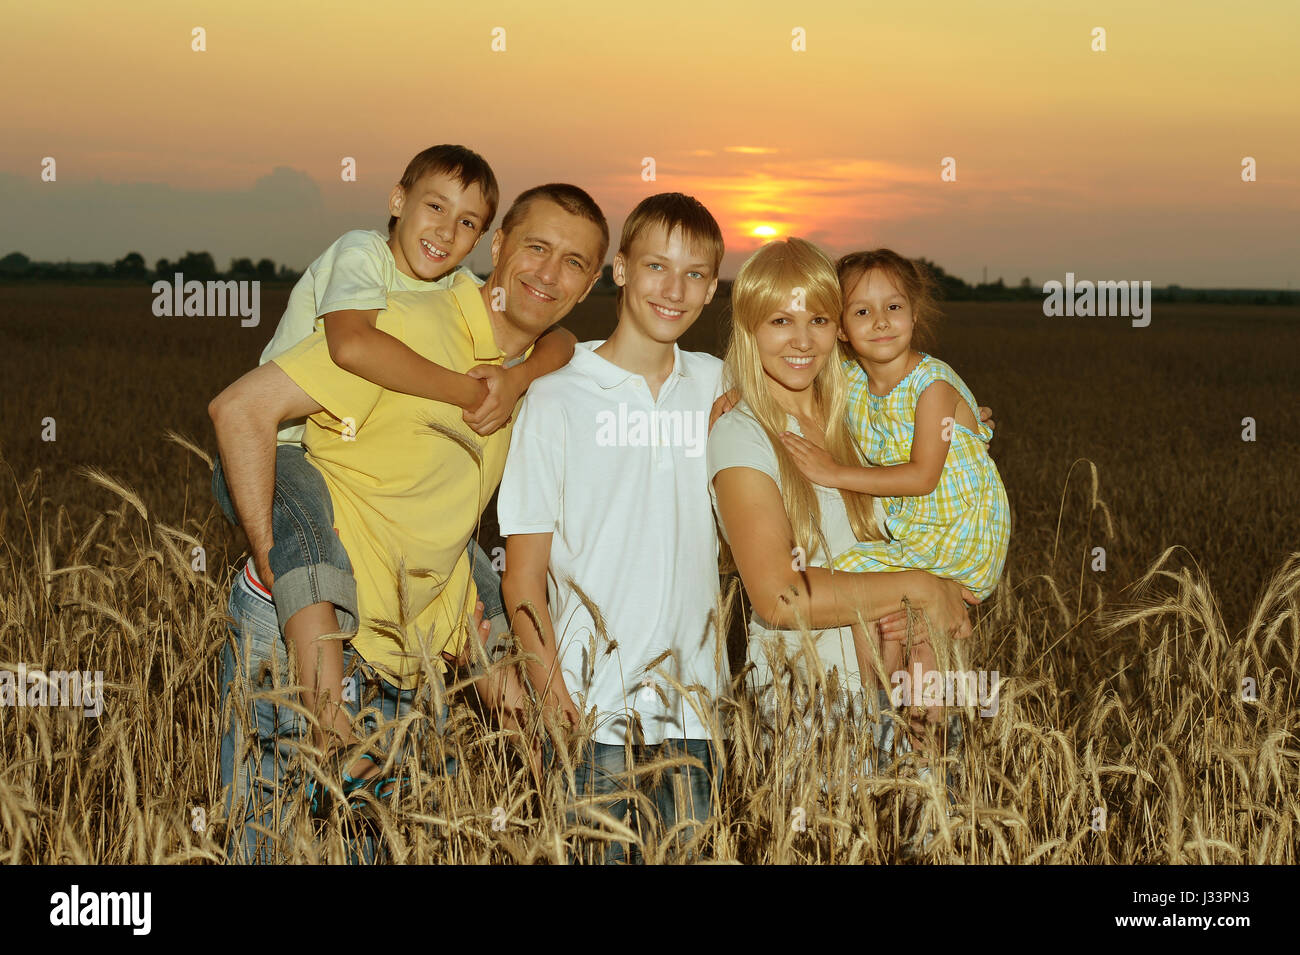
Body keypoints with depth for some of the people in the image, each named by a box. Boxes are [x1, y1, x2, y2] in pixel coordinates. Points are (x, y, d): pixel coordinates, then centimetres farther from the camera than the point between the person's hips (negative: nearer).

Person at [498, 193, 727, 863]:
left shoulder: (716, 388, 7)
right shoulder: (558, 399, -5)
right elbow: (522, 575, -4)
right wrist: (553, 693, -11)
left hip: (694, 707, 4)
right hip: (592, 709, -3)